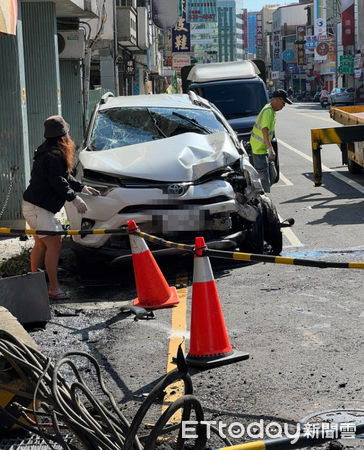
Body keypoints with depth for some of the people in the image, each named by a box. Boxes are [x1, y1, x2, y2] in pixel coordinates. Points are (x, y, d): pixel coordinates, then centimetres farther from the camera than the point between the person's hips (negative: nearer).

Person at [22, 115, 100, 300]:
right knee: (54, 244, -11)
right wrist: (75, 198, -16)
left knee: (41, 244, 18)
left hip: (34, 206, 11)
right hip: (38, 208, -11)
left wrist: (83, 187, 25)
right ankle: (54, 288, -9)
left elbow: (64, 177, 24)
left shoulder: (48, 152, 14)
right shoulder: (53, 155, -20)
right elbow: (58, 182, -23)